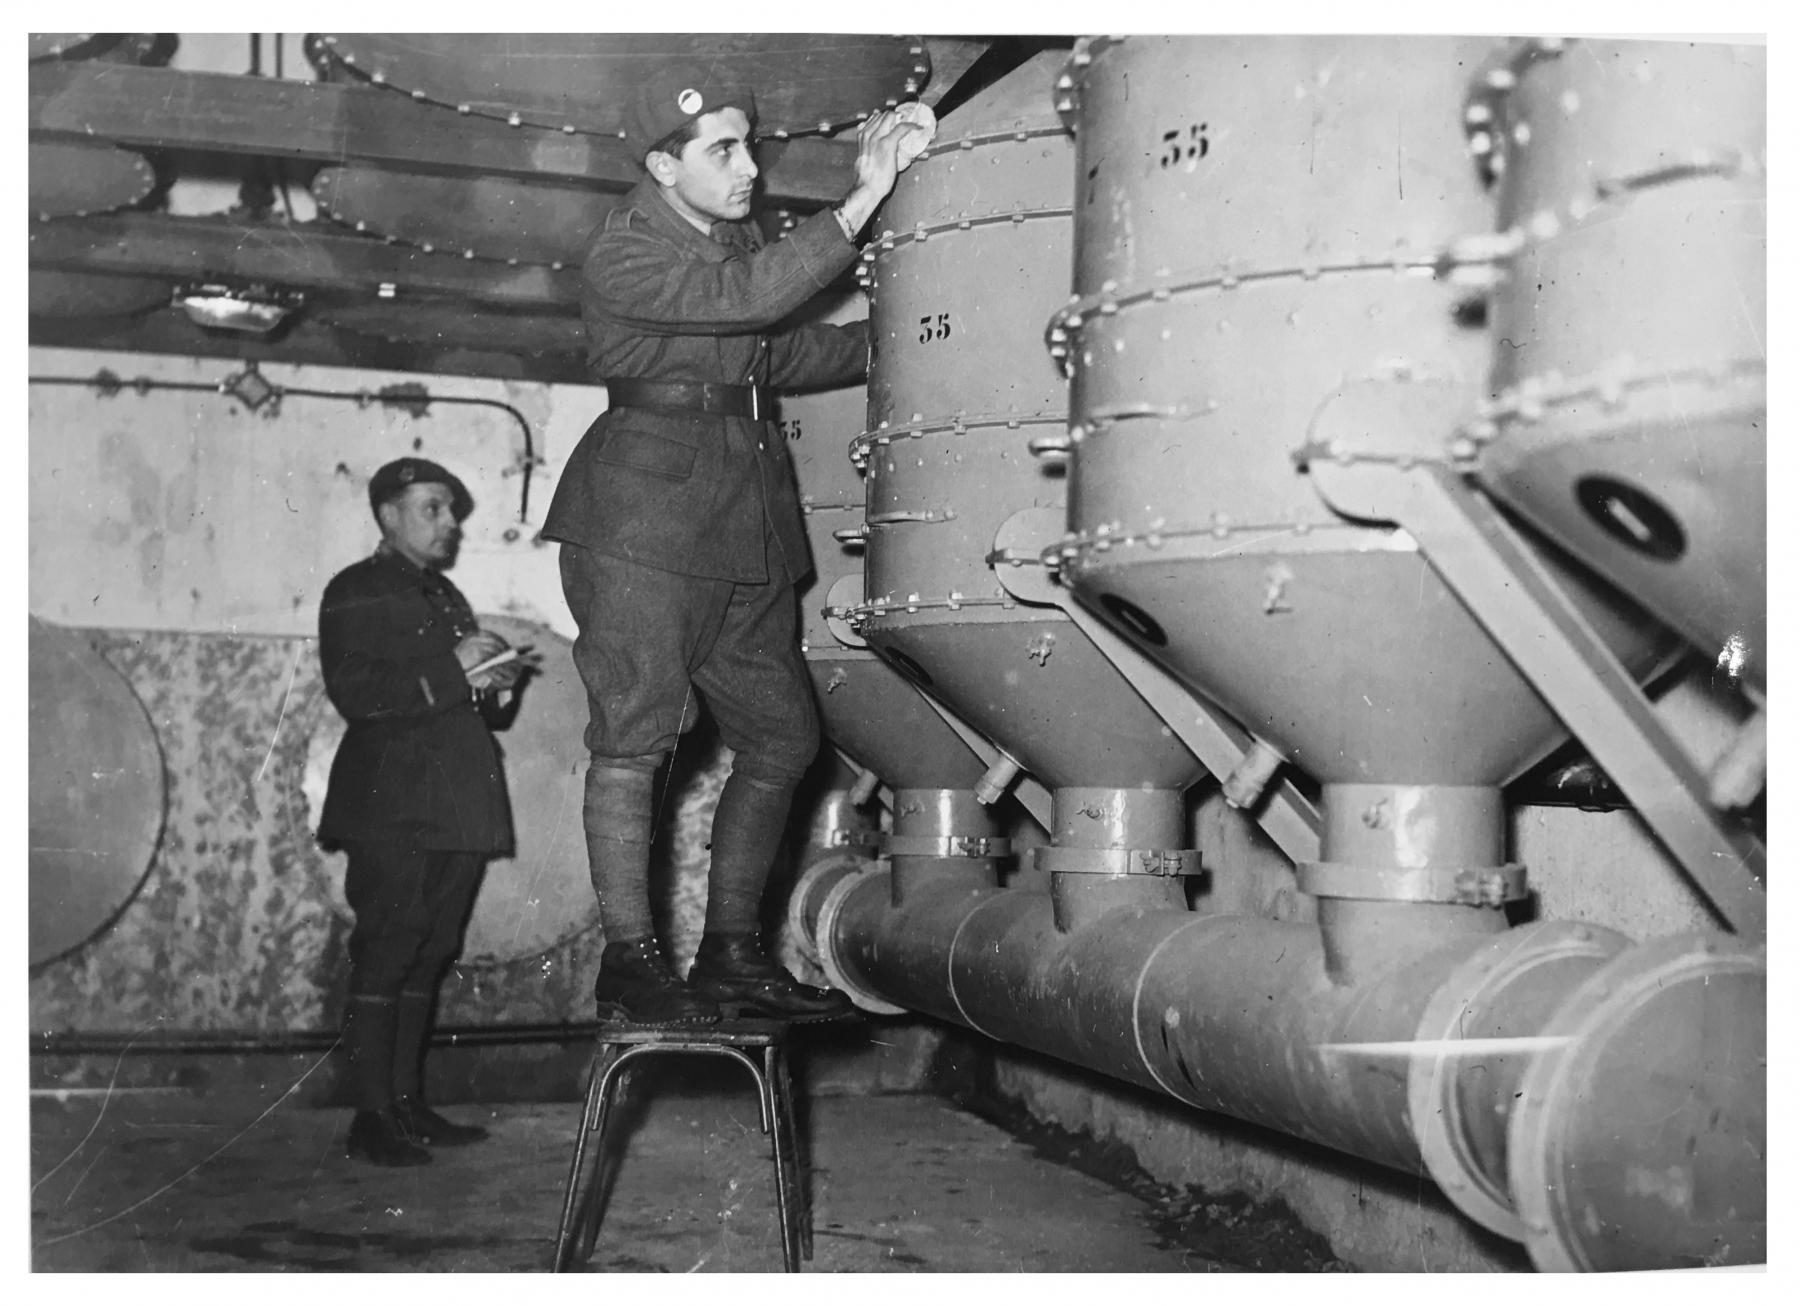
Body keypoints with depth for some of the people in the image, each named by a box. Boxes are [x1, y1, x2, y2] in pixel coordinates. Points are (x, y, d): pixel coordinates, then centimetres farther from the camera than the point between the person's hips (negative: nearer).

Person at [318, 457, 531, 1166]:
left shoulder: (446, 597, 24)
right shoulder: (355, 593, -1)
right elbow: (355, 694, -14)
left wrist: (492, 684, 8)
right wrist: (452, 670, -16)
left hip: (455, 807, 8)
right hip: (392, 807, -8)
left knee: (428, 955, 8)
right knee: (384, 954, -8)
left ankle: (407, 1103, 14)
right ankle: (372, 1116, -5)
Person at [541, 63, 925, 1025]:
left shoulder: (735, 234, 17)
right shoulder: (623, 255, -9)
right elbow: (749, 297, -23)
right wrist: (864, 199, -21)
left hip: (745, 528, 8)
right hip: (643, 520, -8)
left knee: (782, 736, 6)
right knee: (635, 735, -9)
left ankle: (730, 954, 16)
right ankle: (630, 963, -2)